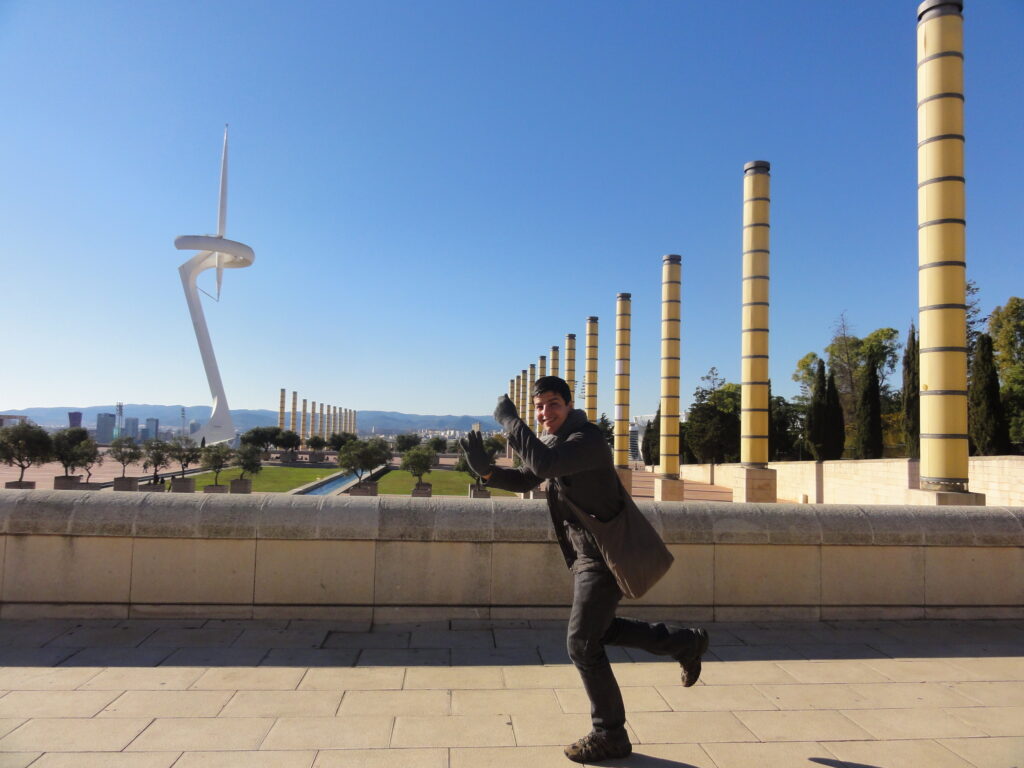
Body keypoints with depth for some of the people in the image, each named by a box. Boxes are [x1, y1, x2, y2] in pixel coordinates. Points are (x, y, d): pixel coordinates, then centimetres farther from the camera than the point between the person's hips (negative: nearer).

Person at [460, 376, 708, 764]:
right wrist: (486, 470, -4)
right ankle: (685, 643, 34)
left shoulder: (587, 438, -23)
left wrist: (509, 420, -29)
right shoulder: (554, 439, 7)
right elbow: (526, 479, 13)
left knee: (582, 643, -4)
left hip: (605, 556, -10)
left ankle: (609, 736, 15)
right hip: (586, 554, 10)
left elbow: (543, 464, -40)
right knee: (598, 630, 21)